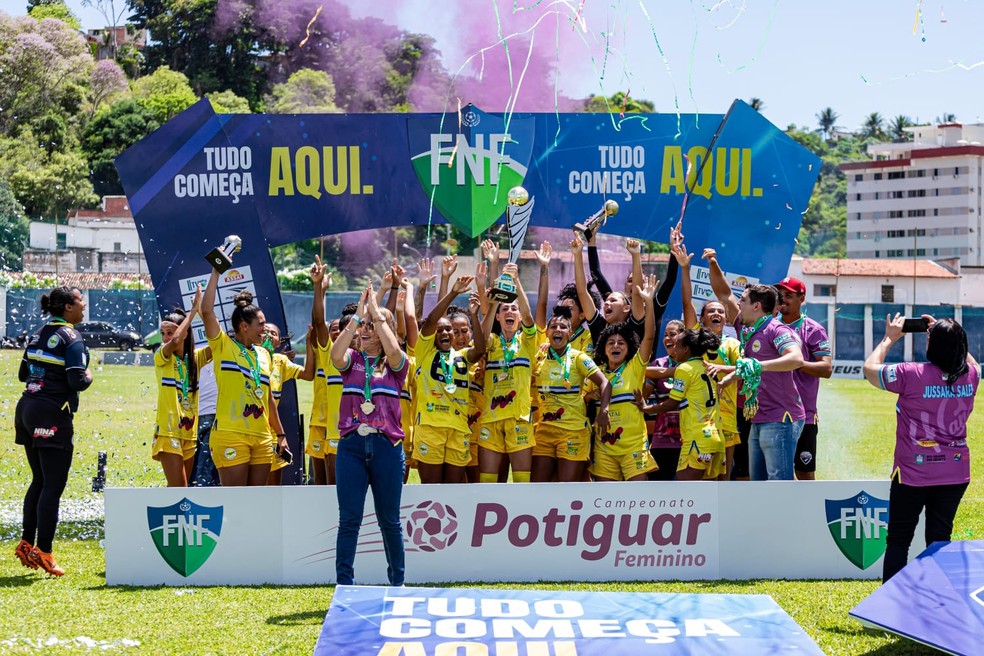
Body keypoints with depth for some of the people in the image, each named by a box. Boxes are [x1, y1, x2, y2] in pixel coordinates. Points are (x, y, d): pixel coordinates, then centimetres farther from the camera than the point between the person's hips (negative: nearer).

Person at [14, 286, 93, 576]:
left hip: (26, 411, 8)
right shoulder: (71, 338, -10)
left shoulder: (38, 335, 13)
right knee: (53, 485, -4)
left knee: (39, 481, 16)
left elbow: (23, 374, 19)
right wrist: (88, 376, 2)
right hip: (52, 416, -8)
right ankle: (44, 551, -4)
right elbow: (77, 382, -18)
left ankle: (26, 543, 17)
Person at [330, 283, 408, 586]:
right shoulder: (353, 359, 9)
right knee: (349, 519, -2)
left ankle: (397, 581, 22)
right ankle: (344, 585, 0)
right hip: (351, 445, 1)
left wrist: (376, 311, -11)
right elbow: (336, 355, -14)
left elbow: (393, 349, -18)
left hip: (386, 446, -1)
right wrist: (357, 315, -12)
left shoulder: (395, 364, 6)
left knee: (389, 519, 8)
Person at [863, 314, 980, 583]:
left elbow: (869, 368, -3)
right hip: (956, 472, 4)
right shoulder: (970, 376, -5)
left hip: (913, 473, -4)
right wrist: (947, 336, 21)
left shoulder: (911, 374, -19)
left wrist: (890, 338, 9)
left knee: (898, 540, 7)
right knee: (940, 540, 12)